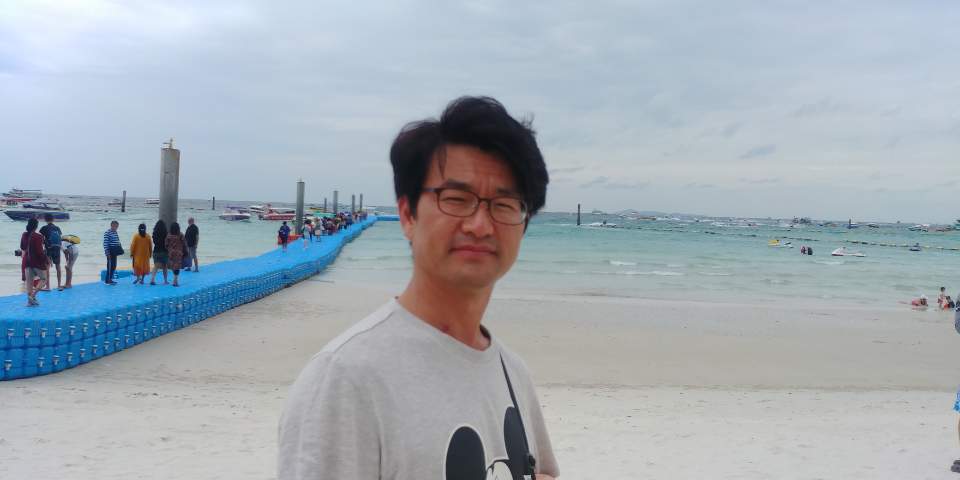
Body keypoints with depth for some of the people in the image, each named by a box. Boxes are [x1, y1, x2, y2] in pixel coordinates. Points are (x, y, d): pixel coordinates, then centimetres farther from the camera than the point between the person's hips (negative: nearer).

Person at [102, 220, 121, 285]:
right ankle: (107, 280, -2)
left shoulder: (115, 232, 13)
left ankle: (110, 279, 20)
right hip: (110, 251, -9)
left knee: (114, 266, 11)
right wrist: (107, 253, -19)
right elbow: (105, 244, -16)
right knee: (110, 265, -7)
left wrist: (121, 249, 11)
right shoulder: (107, 233, -13)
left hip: (115, 252, 9)